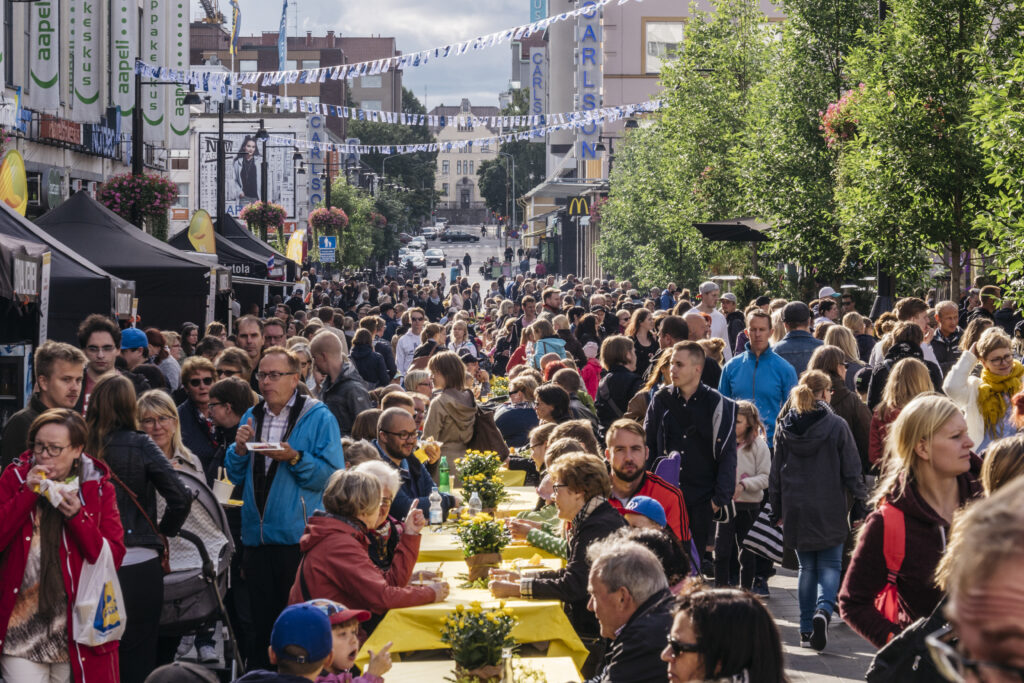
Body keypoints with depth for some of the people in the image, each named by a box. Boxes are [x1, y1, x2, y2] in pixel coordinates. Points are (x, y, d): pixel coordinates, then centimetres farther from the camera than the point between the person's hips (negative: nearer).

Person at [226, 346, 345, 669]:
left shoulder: (319, 418, -4)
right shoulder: (252, 417, 13)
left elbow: (333, 476, -13)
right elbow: (235, 476, 14)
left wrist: (294, 459, -22)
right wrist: (240, 450, -4)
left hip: (299, 536, -5)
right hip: (255, 535, 5)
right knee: (260, 621, 12)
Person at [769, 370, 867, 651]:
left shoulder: (784, 427, 2)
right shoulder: (837, 426, -8)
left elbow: (776, 472, 7)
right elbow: (851, 470, -5)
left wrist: (777, 511, 15)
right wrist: (860, 506, 3)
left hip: (796, 509, 3)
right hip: (829, 511, -3)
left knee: (807, 567, 12)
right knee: (830, 565, 6)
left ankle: (806, 630, 10)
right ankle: (823, 610, -21)